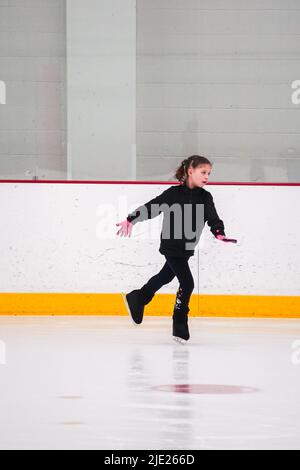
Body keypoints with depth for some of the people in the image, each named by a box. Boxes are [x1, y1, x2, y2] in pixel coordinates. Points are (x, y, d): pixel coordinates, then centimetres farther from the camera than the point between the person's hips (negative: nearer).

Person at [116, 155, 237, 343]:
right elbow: (151, 207, -11)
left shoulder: (205, 197, -3)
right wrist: (131, 220, -14)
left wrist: (219, 233, -35)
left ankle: (137, 299, 50)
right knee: (187, 283, -13)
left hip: (187, 248, 7)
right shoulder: (174, 193, -15)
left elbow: (213, 218, -15)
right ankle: (179, 326, 0)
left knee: (166, 276, 25)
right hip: (172, 247, -7)